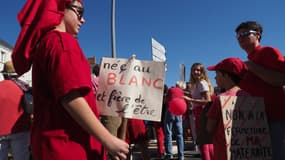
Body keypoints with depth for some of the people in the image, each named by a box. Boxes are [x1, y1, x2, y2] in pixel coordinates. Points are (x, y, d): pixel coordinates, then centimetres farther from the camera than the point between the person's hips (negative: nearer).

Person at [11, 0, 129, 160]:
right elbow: (70, 97, -24)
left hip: (55, 140, 9)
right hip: (67, 143, -9)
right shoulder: (63, 40, -13)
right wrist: (108, 140, -23)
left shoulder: (44, 41, 16)